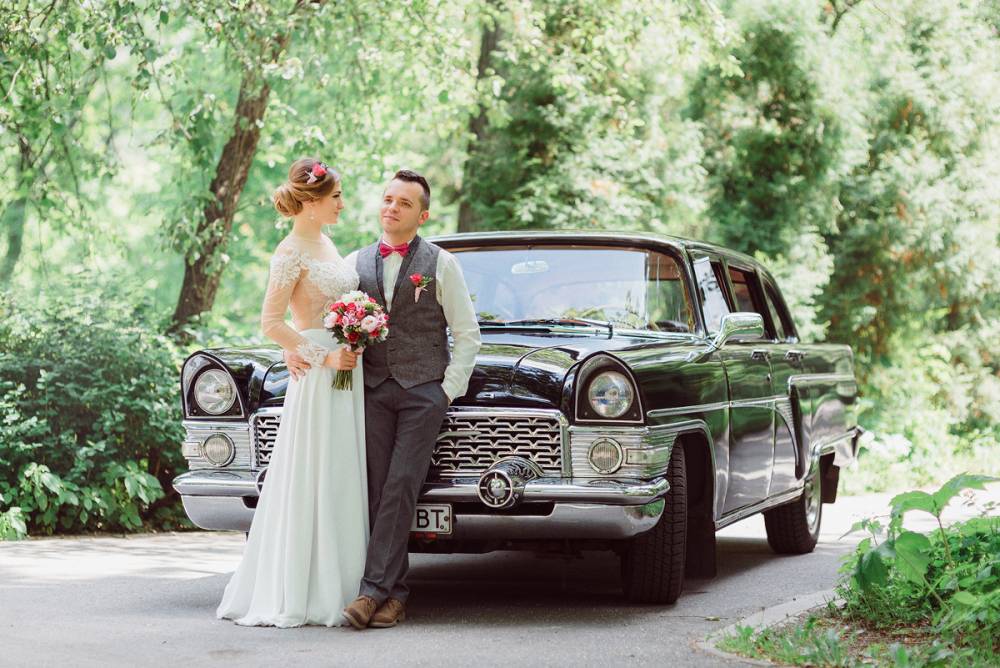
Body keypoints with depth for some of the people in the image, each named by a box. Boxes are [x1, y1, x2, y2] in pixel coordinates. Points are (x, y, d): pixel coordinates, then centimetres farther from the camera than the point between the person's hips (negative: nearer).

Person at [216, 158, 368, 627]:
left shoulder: (326, 244, 14)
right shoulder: (291, 252, -12)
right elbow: (270, 323, -15)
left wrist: (357, 344, 10)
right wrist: (323, 357, -17)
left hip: (346, 372, 9)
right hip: (316, 380, -9)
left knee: (342, 482, 9)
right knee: (310, 486, -5)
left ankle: (334, 589, 15)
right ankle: (292, 595, 1)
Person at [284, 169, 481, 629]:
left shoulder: (441, 263, 5)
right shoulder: (355, 263, 13)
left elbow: (467, 334, 5)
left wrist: (449, 390, -5)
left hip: (425, 389, -3)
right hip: (373, 390, 3)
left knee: (400, 488, -12)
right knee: (378, 492, -3)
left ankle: (373, 589, -15)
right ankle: (394, 596, -1)